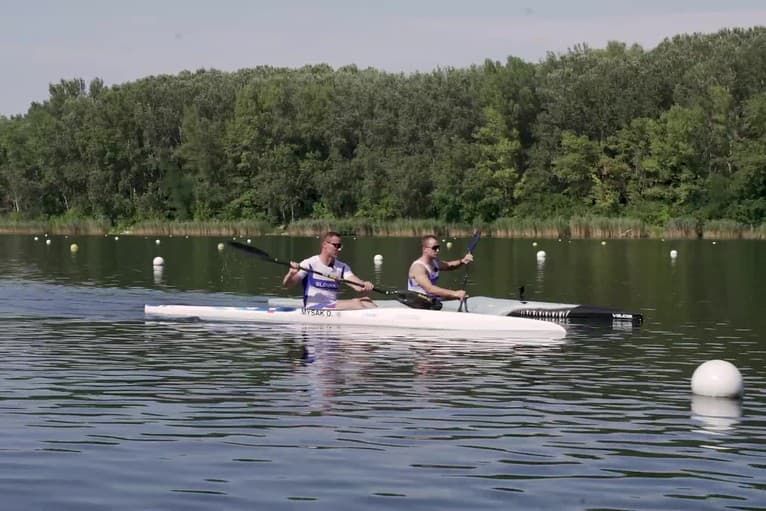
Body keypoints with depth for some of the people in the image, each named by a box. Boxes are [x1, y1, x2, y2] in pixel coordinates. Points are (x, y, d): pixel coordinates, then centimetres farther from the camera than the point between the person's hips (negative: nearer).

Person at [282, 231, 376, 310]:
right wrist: (291, 274, -33)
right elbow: (286, 284, -10)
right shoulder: (309, 264, -4)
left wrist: (365, 285, -28)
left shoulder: (342, 267, 12)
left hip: (333, 309, 6)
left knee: (365, 300, -18)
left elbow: (358, 285, -3)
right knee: (355, 303, -24)